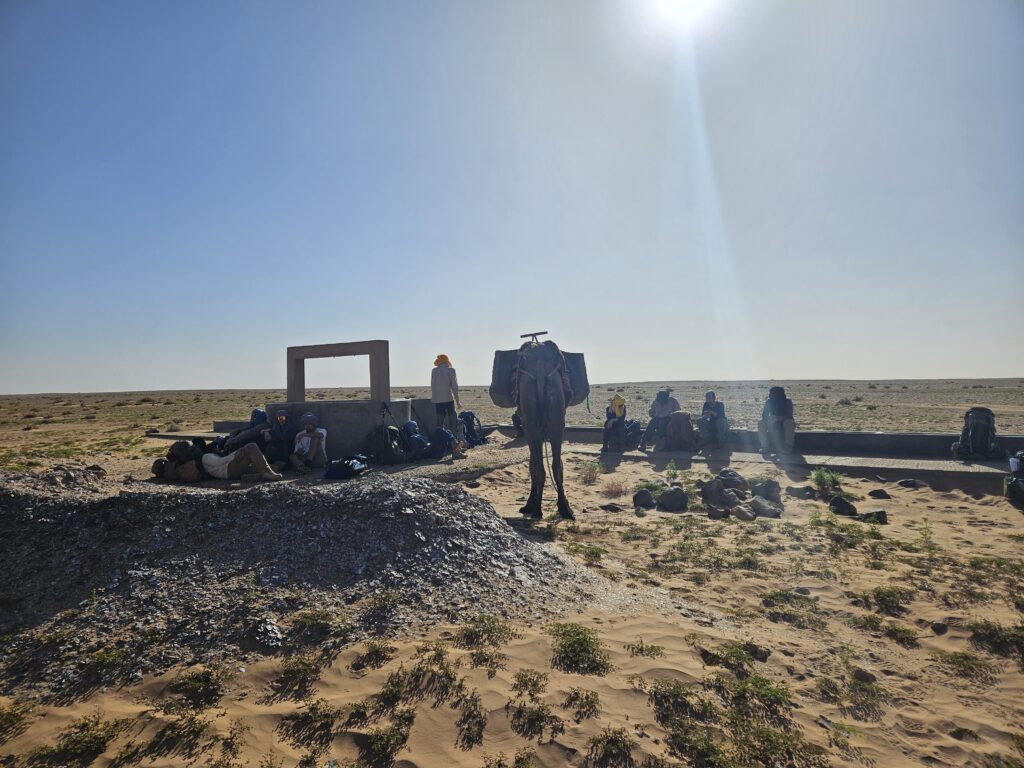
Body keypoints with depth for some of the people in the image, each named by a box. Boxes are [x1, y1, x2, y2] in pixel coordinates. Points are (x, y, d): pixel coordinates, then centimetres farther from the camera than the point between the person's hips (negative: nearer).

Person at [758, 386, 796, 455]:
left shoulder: (788, 401, -14)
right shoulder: (769, 401, -7)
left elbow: (789, 415, -26)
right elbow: (764, 415, -13)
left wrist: (778, 418, -43)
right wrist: (770, 419, -37)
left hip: (786, 424, -3)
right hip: (774, 424, 3)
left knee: (789, 422, -36)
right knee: (761, 423, -23)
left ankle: (788, 446, -33)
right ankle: (765, 447, -26)